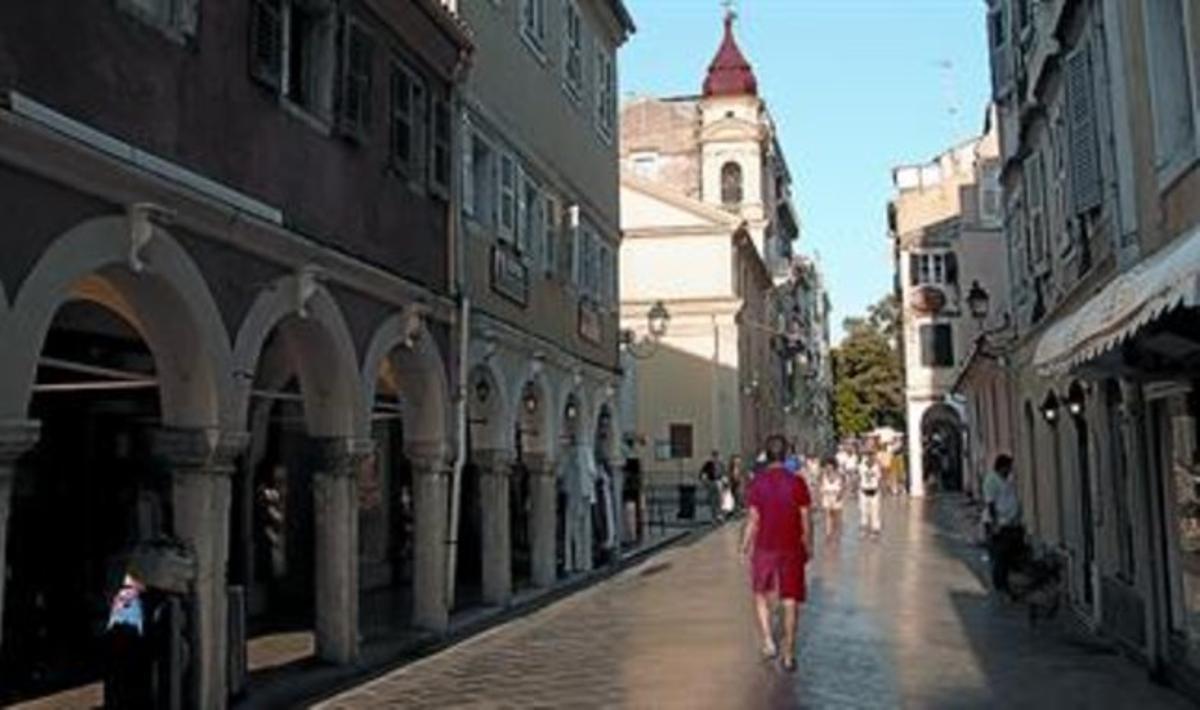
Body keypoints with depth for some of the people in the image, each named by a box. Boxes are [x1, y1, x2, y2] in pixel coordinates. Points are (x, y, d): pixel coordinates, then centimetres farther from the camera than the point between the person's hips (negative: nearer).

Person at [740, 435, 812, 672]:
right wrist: (807, 548, 10)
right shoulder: (797, 482, -6)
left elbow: (753, 521, -6)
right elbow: (805, 521, -2)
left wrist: (745, 547, 5)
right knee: (790, 603, 7)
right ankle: (789, 656, 11)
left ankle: (768, 642, 11)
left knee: (761, 596, 20)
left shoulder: (758, 482, -7)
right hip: (791, 549, 0)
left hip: (764, 548, 0)